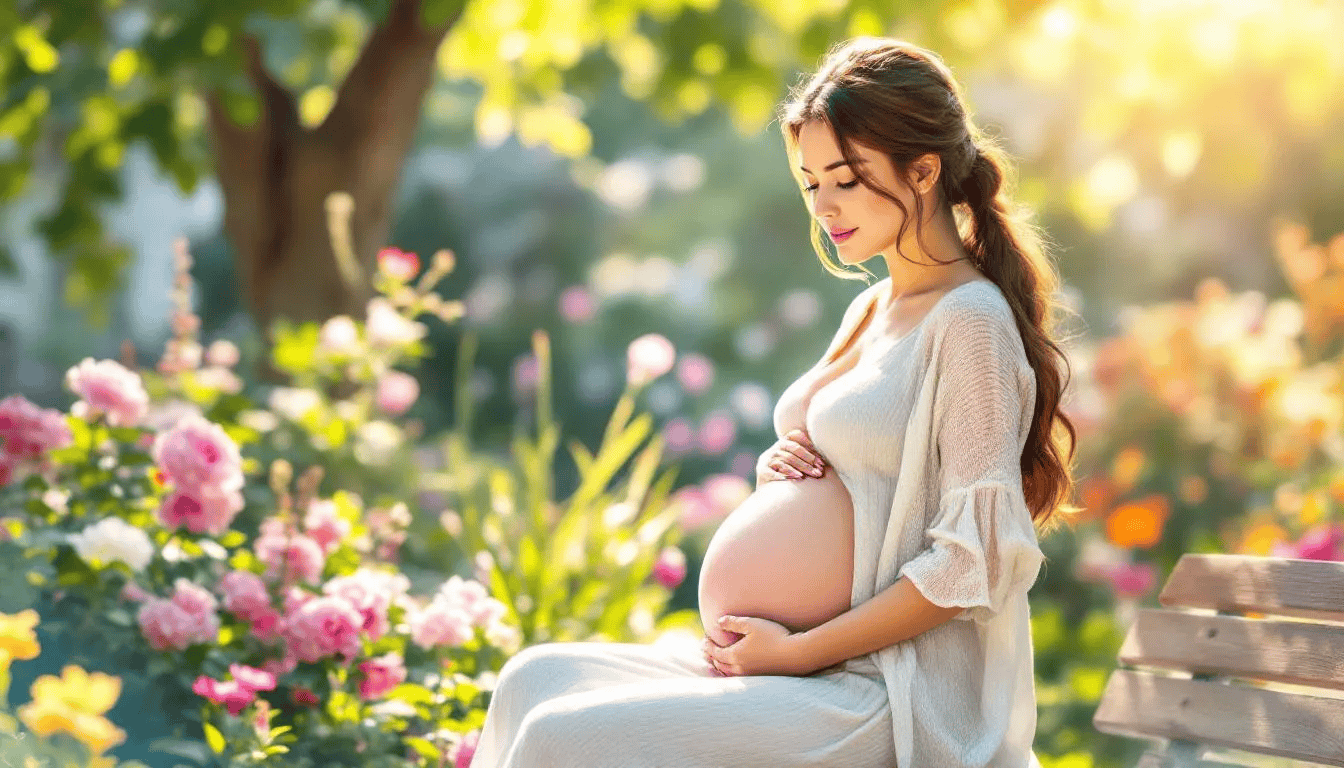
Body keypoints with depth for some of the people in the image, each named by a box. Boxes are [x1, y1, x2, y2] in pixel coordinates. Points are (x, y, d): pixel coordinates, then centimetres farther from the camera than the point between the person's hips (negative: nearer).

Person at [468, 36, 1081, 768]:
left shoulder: (970, 322, -13)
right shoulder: (871, 310, 15)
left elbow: (973, 563, -17)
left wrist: (800, 652, -15)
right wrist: (787, 464, 3)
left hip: (903, 708, -9)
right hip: (845, 673, 9)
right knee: (535, 680, 0)